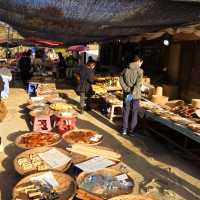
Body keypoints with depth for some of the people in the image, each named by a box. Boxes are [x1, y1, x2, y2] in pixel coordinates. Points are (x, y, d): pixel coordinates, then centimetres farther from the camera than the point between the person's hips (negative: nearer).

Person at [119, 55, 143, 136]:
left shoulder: (125, 70, 4)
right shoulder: (140, 71, -9)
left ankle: (124, 129, 17)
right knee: (134, 113, 8)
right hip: (135, 95, -3)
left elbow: (121, 80, -6)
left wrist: (127, 89, -10)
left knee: (126, 112, 12)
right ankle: (132, 130, 13)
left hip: (126, 94, 4)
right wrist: (132, 93, -22)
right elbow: (138, 84, -20)